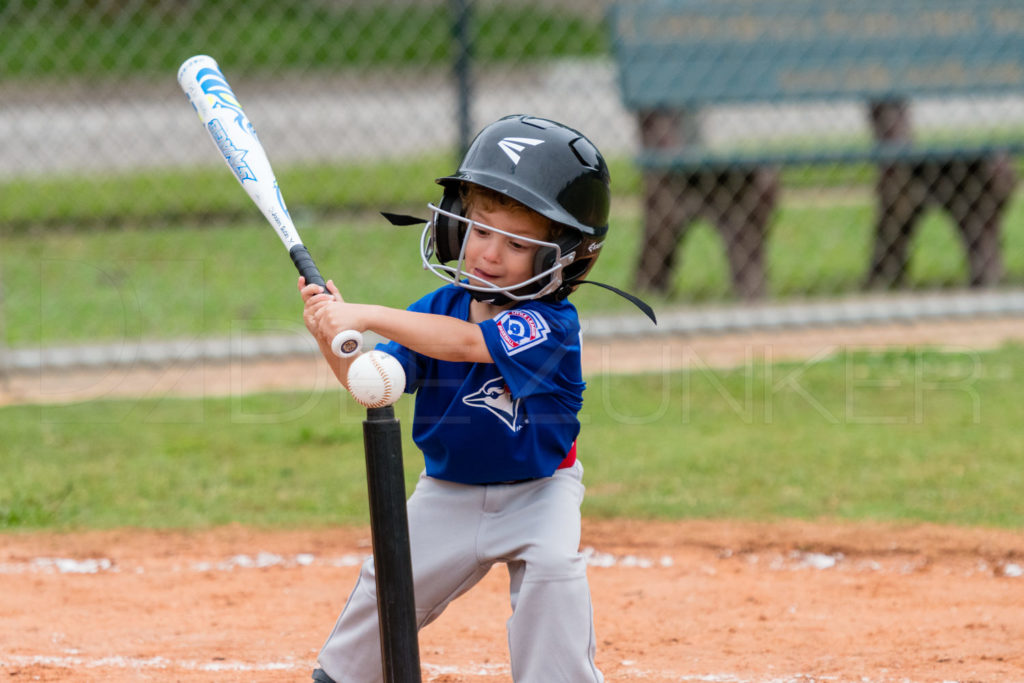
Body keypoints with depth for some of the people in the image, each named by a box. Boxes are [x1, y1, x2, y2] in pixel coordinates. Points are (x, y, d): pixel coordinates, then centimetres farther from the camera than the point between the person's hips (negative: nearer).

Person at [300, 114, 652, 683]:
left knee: (553, 569, -28)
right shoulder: (438, 308, -9)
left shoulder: (550, 325, -27)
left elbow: (463, 342, -42)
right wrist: (333, 339, -32)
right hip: (449, 491, 4)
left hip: (537, 491, -4)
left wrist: (367, 316, -46)